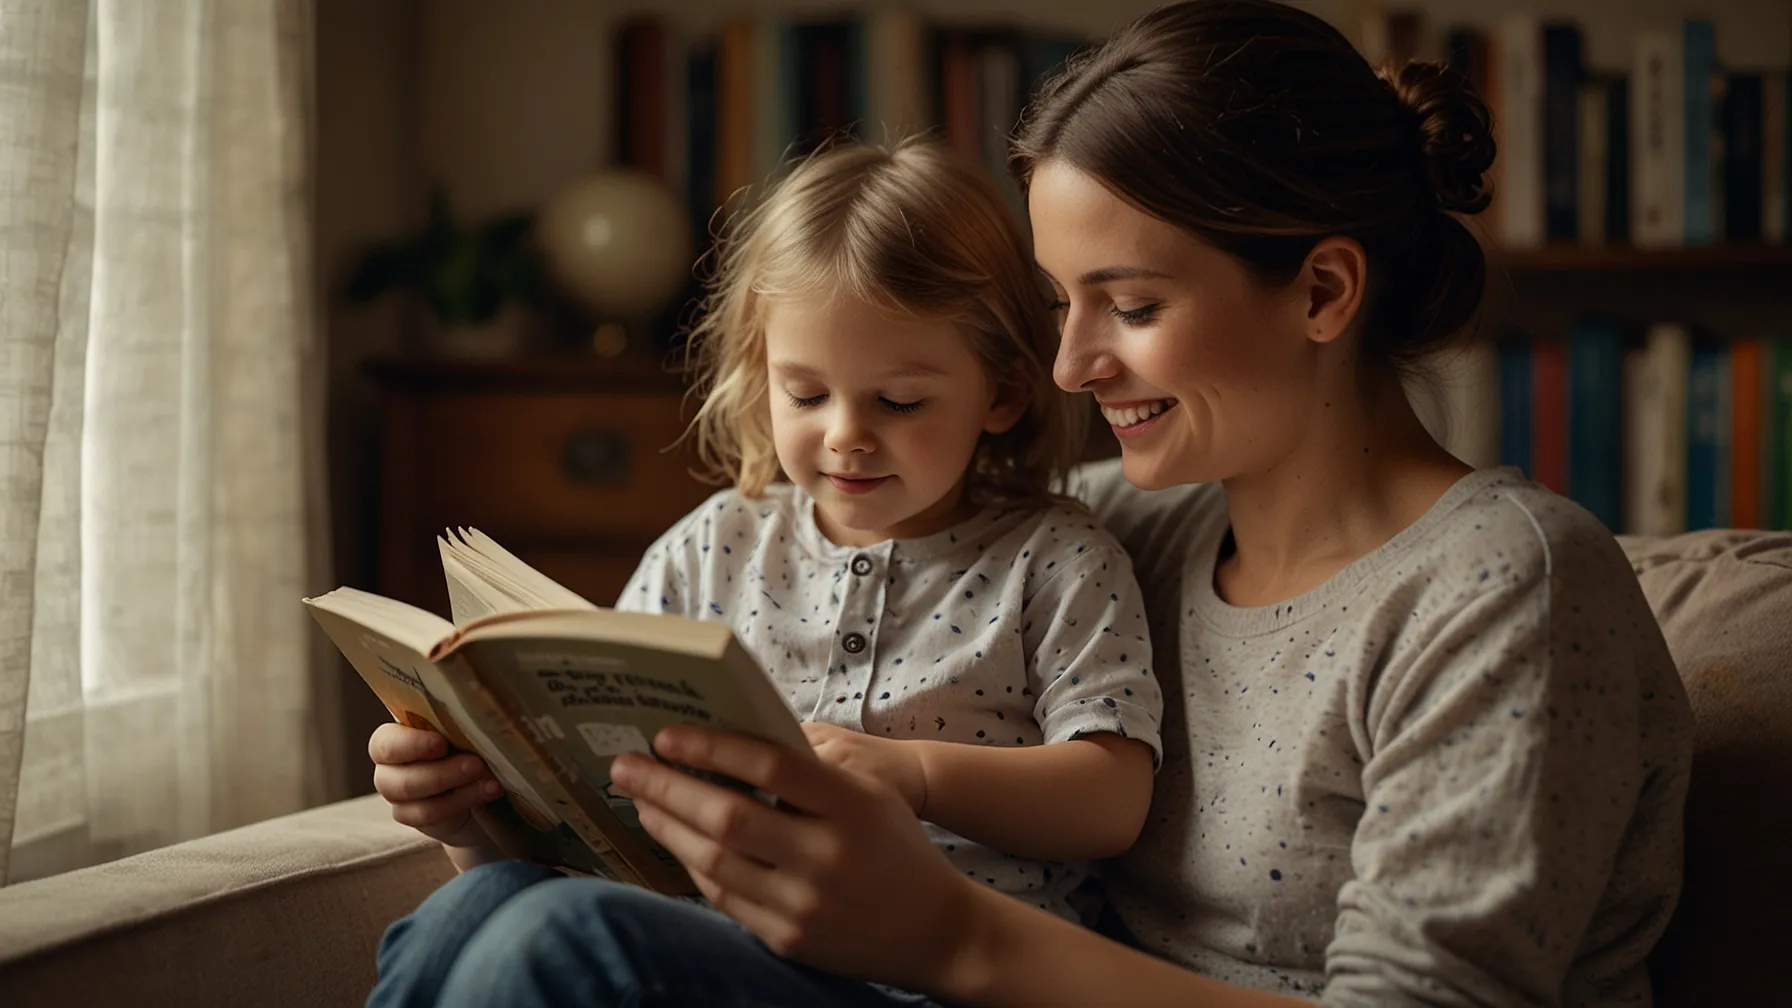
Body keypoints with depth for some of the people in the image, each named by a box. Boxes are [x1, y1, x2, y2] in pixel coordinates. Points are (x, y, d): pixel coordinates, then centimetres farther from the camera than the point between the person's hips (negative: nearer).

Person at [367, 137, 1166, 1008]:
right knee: (487, 900, -32)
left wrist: (914, 773, -18)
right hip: (717, 923, 4)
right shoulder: (711, 549, 17)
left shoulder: (1057, 563, 7)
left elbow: (1115, 798, -3)